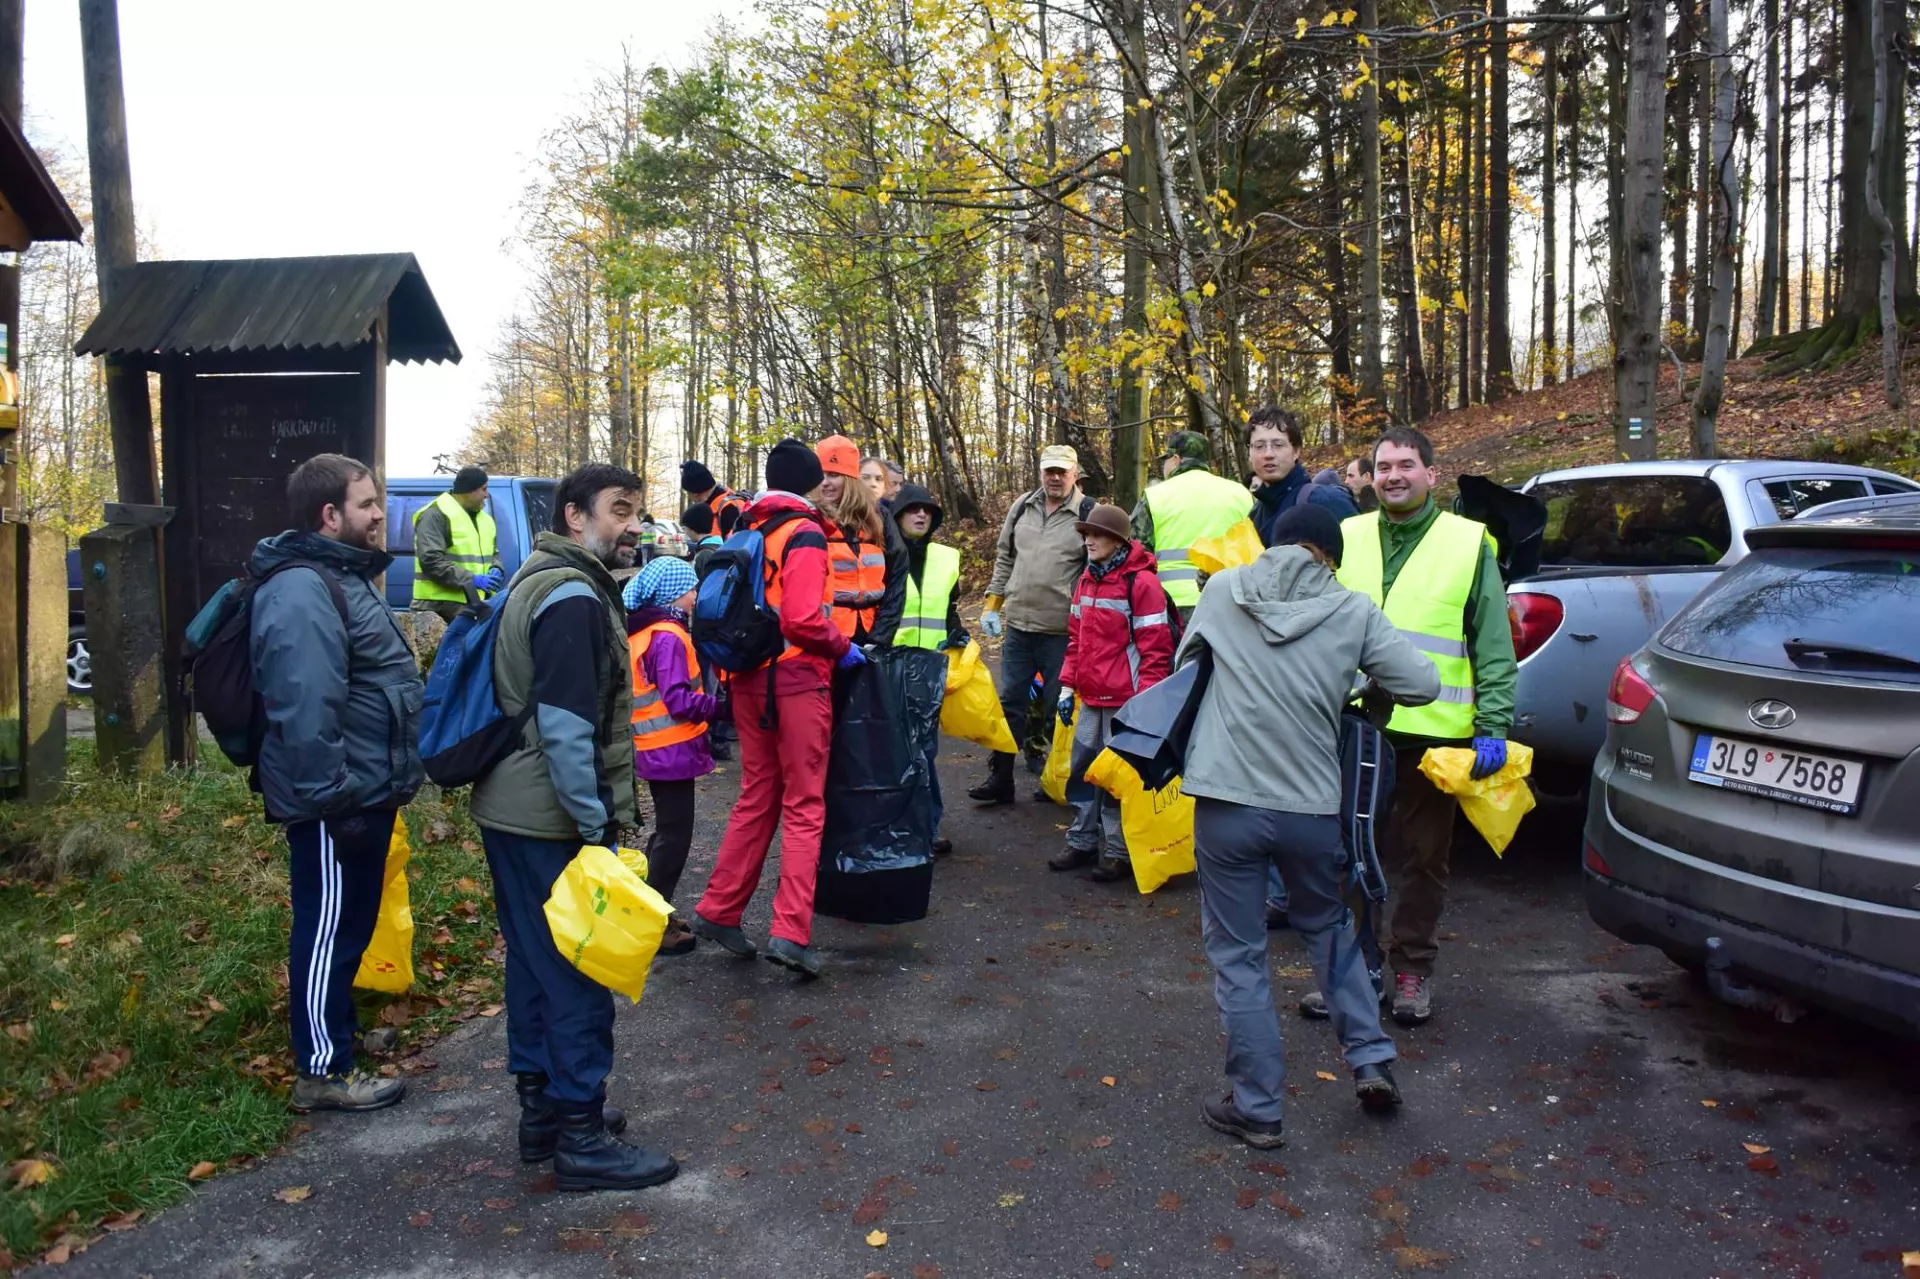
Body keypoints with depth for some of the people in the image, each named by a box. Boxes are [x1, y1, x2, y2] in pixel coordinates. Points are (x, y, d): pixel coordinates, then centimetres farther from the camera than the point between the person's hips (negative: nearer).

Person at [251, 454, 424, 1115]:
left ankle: (339, 1027, 39)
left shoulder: (344, 577, 15)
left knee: (348, 923, 22)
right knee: (329, 927, 1)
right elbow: (305, 711, -29)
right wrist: (335, 798, -26)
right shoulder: (302, 591, -21)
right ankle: (323, 1071, 14)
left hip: (364, 791, 10)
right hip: (338, 802, -10)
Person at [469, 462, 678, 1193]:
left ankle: (542, 1108, 31)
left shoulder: (541, 580, 15)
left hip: (511, 811, 10)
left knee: (537, 963, 18)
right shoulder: (573, 596, -18)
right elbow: (565, 726, -23)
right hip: (552, 822, -10)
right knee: (578, 974, -1)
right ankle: (581, 1139, 9)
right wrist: (597, 824, -19)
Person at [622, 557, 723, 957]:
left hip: (654, 748, 10)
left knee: (666, 831, 20)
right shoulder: (667, 637, -17)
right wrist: (720, 706, -14)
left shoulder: (639, 632, 13)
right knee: (674, 835, -2)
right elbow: (678, 699, -22)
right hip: (672, 749, -10)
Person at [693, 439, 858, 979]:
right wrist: (843, 647, -6)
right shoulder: (803, 532, -12)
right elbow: (803, 619, -22)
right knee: (804, 807, 0)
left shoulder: (746, 529, 12)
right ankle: (791, 931, -4)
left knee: (756, 798, 18)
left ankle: (718, 911, 22)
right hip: (796, 679, -7)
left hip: (748, 679, 7)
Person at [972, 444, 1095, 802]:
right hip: (1018, 625, 5)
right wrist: (992, 604, 11)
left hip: (1062, 631, -4)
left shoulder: (1088, 513, -6)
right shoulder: (1022, 506, 9)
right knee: (1010, 702, 9)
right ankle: (1000, 779, 17)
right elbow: (1005, 558, 17)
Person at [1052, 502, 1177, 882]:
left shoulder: (1141, 583, -13)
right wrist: (1068, 685, 14)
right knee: (1082, 768, 13)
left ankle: (1117, 852, 14)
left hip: (1125, 701, -7)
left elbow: (1156, 648, -14)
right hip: (1091, 698, 8)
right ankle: (1082, 843, 26)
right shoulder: (1087, 579, 11)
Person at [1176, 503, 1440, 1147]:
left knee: (1237, 955, 10)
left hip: (1227, 803, -1)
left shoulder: (1222, 590, 2)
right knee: (1328, 929, 27)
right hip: (1313, 807, 1)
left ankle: (1257, 1107, 16)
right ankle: (1371, 1059, 27)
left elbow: (1185, 659, 15)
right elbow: (1421, 684, -1)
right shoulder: (1351, 609, -1)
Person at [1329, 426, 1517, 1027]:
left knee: (1425, 857, 10)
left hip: (1434, 730, -2)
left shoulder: (1469, 543, 1)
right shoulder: (1348, 537, 8)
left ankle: (1413, 967, 25)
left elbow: (1494, 645, 0)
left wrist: (1493, 725, -7)